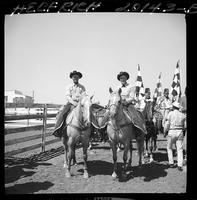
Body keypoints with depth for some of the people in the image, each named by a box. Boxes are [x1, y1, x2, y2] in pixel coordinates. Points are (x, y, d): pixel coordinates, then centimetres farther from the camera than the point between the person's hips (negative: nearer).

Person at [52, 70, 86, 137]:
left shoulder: (82, 87, 14)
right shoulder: (69, 87, 14)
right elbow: (67, 96, 1)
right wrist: (73, 102, -16)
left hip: (79, 104, 0)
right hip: (69, 103, 0)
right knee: (61, 113, -26)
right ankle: (57, 130, -27)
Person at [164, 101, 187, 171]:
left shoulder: (170, 113, -5)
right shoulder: (183, 115, 5)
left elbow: (167, 124, -6)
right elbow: (185, 126, 7)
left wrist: (165, 132, 6)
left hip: (171, 132, -2)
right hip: (180, 132, 2)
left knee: (169, 148, 15)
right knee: (179, 149, 5)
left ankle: (171, 163, 14)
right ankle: (180, 165, -1)